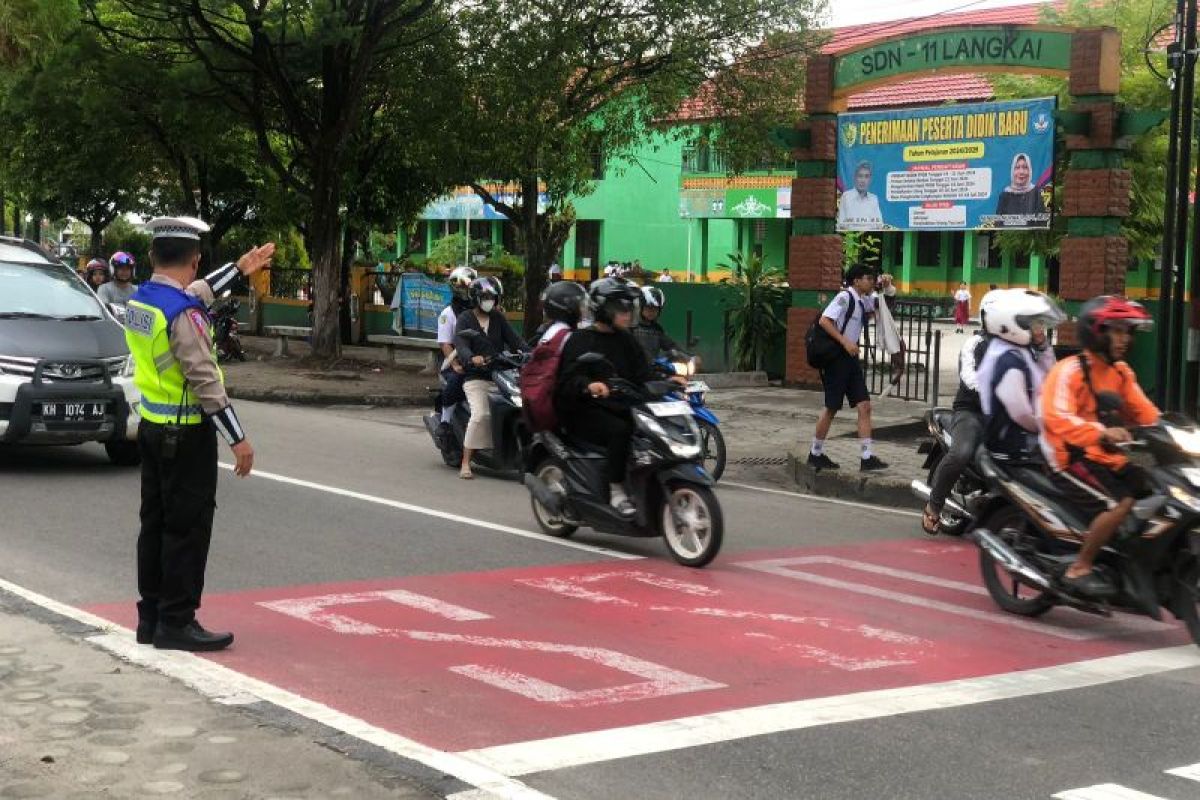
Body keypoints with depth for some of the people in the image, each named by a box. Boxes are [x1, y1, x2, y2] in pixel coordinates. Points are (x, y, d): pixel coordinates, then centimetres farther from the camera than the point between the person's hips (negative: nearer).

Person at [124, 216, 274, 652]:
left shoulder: (138, 302, 6)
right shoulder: (183, 314, -21)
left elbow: (196, 293, 25)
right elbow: (205, 381, -23)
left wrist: (239, 270, 36)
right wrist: (238, 439, -20)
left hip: (152, 426, 9)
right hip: (187, 434, -9)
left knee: (155, 523, 14)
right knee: (187, 528, -2)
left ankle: (151, 617, 21)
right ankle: (176, 623, 2)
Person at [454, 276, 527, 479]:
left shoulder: (498, 318, 16)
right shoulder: (465, 320, 2)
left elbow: (513, 338, 5)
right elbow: (460, 344, -15)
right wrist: (471, 358, -37)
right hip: (476, 378, -5)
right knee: (480, 414, -23)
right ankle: (465, 463, -17)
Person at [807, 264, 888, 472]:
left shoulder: (862, 300, 13)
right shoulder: (844, 297, -13)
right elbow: (824, 321, -23)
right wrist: (845, 342, -27)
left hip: (850, 357, 9)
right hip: (836, 357, -9)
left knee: (864, 406, 0)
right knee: (831, 408, 0)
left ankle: (867, 457, -2)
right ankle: (816, 453, 15)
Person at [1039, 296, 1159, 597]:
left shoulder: (1121, 372, 15)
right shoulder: (1069, 370, -13)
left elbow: (1145, 413, 15)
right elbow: (1056, 417, -29)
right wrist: (1101, 433, -42)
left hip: (1110, 458, 8)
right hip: (1072, 459, -8)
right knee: (1121, 504, -26)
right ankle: (1079, 569, -15)